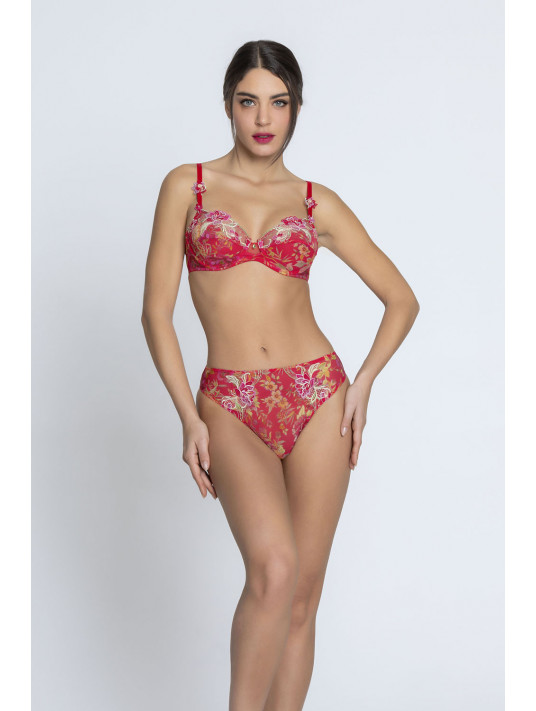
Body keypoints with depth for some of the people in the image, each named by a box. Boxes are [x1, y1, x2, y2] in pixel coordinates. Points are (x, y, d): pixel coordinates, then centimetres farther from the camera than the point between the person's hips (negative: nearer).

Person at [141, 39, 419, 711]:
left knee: (302, 595, 4)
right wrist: (188, 417, -6)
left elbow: (402, 299, 13)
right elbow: (156, 310, 2)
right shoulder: (187, 185, 5)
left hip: (317, 399, 2)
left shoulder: (316, 202, 8)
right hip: (230, 406, -2)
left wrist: (362, 384, -1)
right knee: (275, 569, -23)